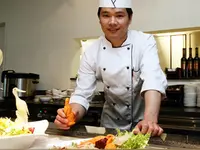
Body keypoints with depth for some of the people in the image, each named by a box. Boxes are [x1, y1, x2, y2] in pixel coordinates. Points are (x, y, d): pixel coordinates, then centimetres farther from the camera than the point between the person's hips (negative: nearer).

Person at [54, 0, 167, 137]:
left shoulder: (145, 42, -15)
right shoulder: (92, 51, -9)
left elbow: (153, 80, -30)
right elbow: (82, 94, -10)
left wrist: (150, 120, -46)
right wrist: (71, 115, -31)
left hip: (141, 121, -2)